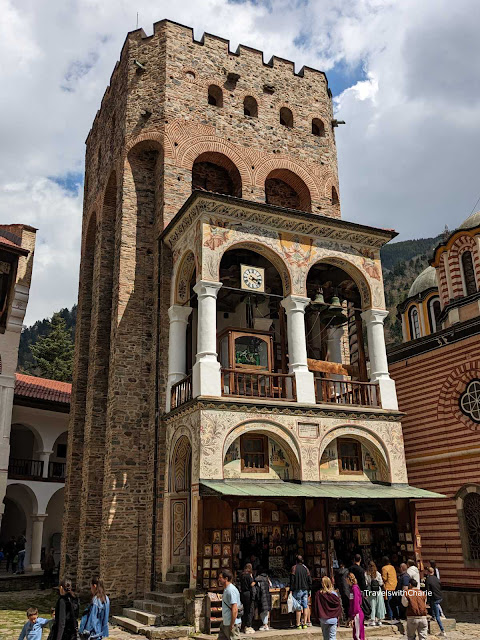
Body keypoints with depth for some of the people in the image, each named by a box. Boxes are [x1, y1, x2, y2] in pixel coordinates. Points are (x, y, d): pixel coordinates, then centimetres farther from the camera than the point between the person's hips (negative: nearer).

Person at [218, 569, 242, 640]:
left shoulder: (231, 590, -21)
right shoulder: (226, 589, 11)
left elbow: (235, 610, -25)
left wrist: (231, 626, -22)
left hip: (232, 623, -10)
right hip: (225, 623, 10)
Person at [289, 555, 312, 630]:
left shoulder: (294, 568, -5)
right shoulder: (305, 568, 8)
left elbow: (292, 580, -8)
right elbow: (310, 580, 9)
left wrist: (291, 590, -5)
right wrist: (309, 589, 15)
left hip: (297, 590, -4)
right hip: (305, 590, 4)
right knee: (305, 607, 7)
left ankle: (298, 624, 0)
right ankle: (304, 623, 6)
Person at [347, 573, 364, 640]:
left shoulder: (355, 588, -16)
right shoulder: (352, 588, 11)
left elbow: (356, 603, -19)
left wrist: (352, 617, -17)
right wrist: (350, 615, 17)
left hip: (357, 614, -9)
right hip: (355, 614, 9)